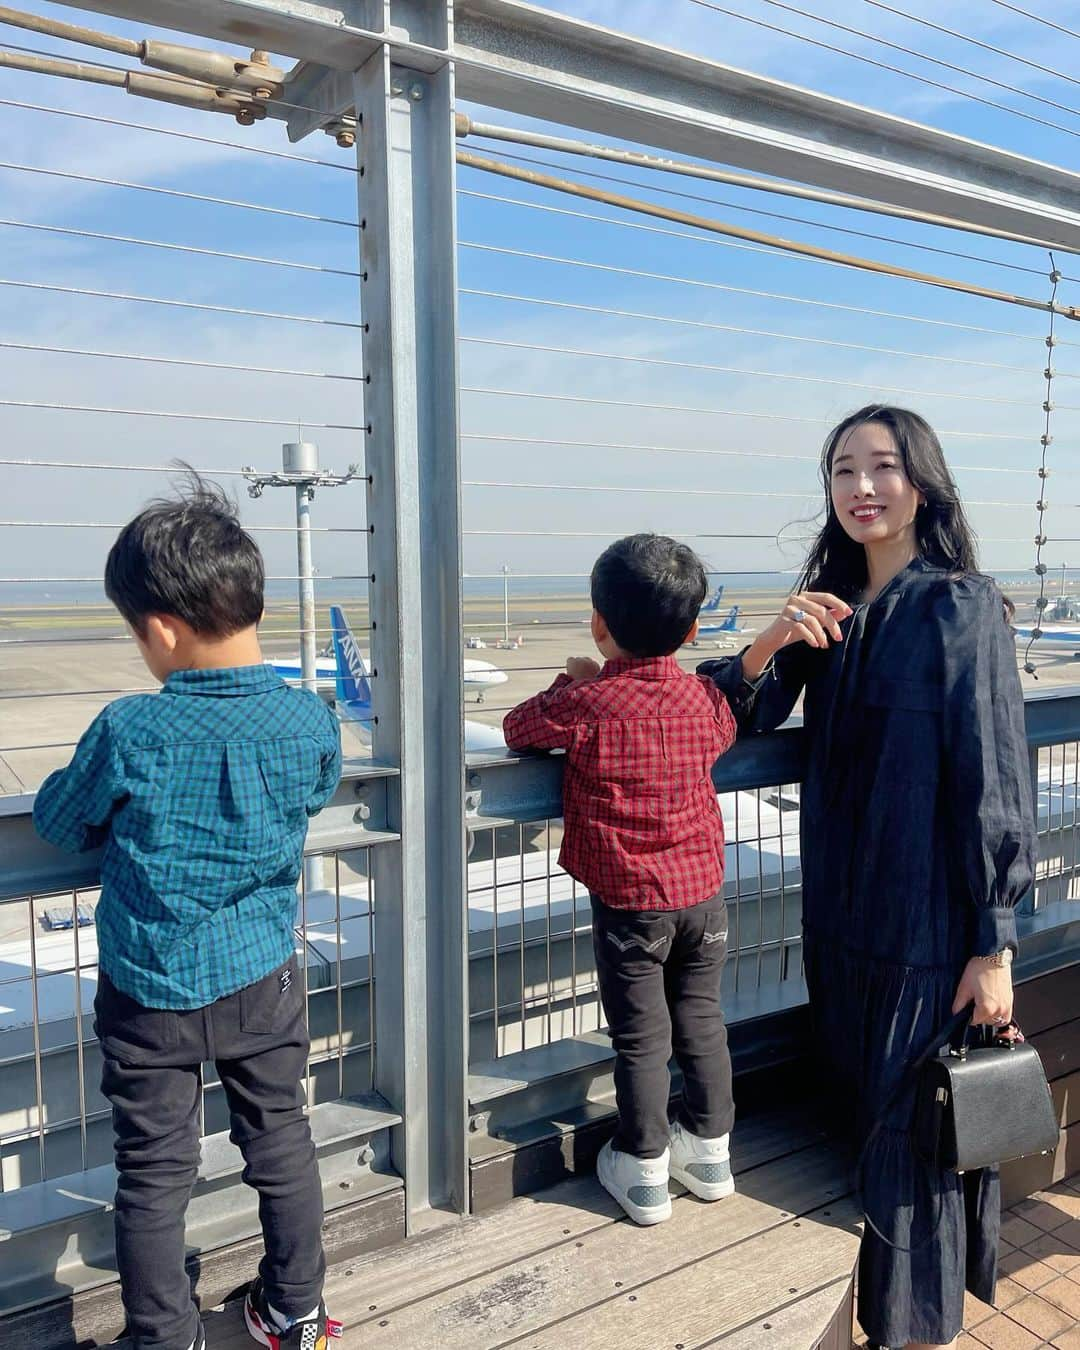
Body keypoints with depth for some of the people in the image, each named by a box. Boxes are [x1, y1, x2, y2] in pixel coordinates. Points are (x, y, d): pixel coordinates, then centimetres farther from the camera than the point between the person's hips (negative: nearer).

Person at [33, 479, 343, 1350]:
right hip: (264, 984, 3)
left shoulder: (128, 732, -22)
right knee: (282, 1144, 21)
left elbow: (60, 821, -4)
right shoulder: (310, 722, -14)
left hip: (150, 994, -2)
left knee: (155, 1173, 16)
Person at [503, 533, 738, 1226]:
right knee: (702, 1019, 19)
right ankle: (710, 1151, 34)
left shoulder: (586, 706, -18)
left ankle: (644, 1172, 25)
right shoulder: (705, 699, -4)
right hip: (704, 888, 4)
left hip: (629, 901, -4)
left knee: (641, 1038, 9)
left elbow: (518, 727, -4)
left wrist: (574, 684, 10)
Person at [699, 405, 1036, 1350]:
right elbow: (743, 713, 3)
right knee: (860, 1112, 20)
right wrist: (770, 644, -17)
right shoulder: (834, 608, 5)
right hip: (842, 911, 6)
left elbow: (995, 782, -14)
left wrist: (995, 947, -15)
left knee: (919, 1126, 8)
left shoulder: (962, 606, -12)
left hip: (930, 917, -6)